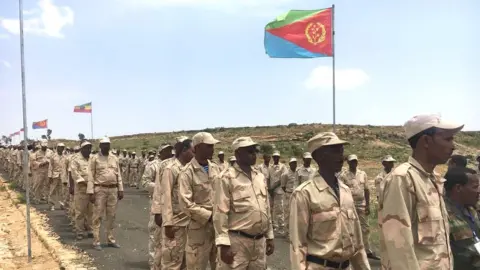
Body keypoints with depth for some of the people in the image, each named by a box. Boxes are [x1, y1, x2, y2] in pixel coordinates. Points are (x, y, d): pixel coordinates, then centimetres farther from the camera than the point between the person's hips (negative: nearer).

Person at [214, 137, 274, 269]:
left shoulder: (260, 177, 11)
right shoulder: (226, 178, -10)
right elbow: (220, 213, -13)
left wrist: (269, 236, 15)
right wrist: (224, 244, -16)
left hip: (260, 241, 6)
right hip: (237, 241, -6)